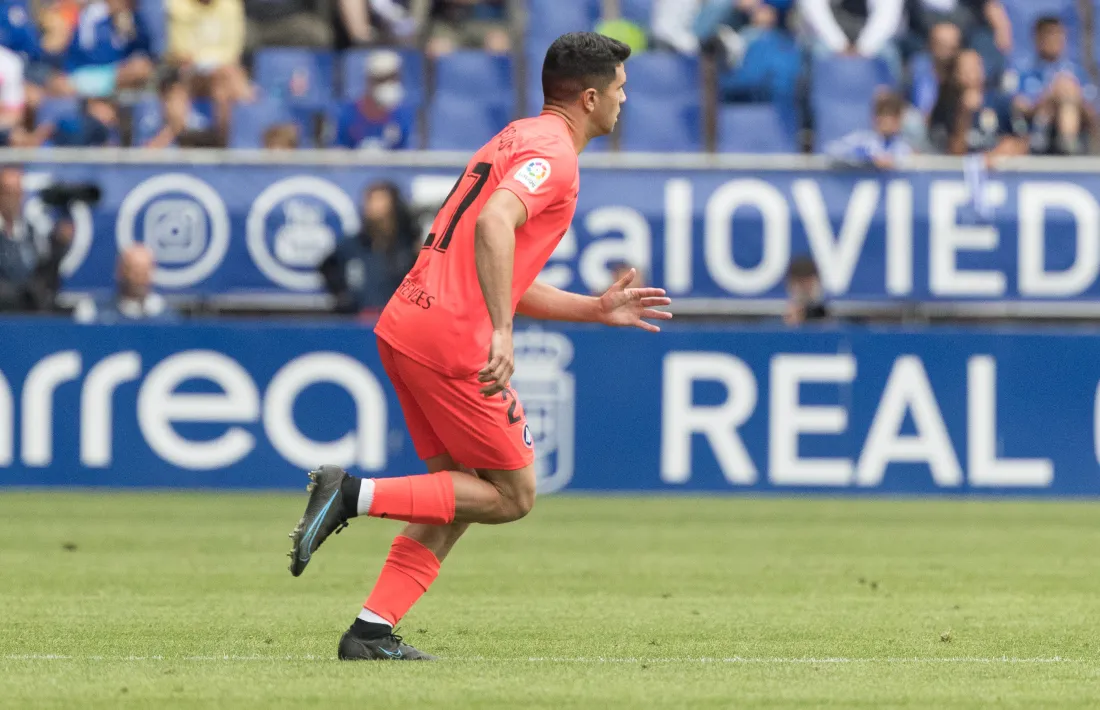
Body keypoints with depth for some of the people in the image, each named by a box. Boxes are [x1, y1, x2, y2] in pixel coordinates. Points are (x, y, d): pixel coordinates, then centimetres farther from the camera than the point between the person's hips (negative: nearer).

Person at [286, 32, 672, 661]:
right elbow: (494, 224, -27)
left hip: (407, 326, 10)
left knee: (463, 493, 15)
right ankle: (353, 494, -10)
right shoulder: (552, 152, -8)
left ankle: (372, 632, 7)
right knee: (512, 496, 0)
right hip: (453, 340, -10)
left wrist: (598, 308, 24)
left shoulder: (521, 139, 24)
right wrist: (501, 333, -32)